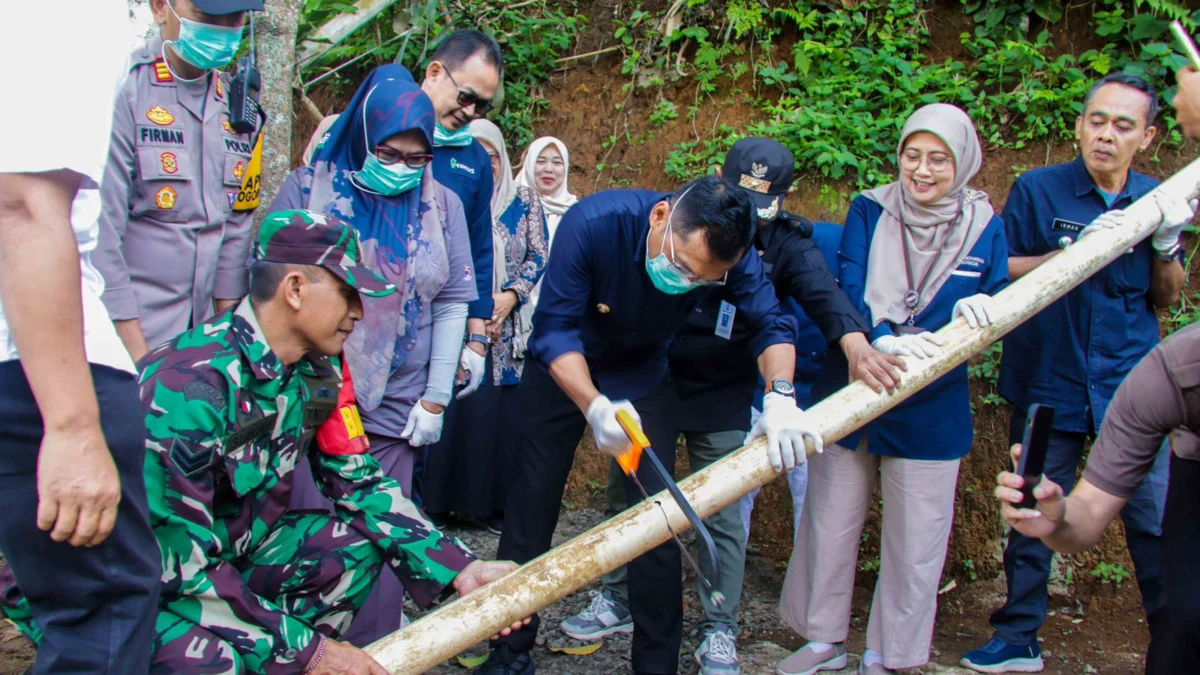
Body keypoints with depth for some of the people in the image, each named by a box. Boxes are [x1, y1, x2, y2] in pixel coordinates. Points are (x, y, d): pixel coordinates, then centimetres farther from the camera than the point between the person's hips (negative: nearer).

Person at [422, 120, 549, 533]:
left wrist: (510, 296, -10)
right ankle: (440, 500, 6)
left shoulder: (524, 201, 8)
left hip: (508, 327, 1)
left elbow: (539, 256, 5)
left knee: (501, 413, 0)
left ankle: (494, 502, 9)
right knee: (451, 411, -4)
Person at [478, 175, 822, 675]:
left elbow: (770, 323, -18)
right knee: (531, 508, 2)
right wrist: (594, 406, -47)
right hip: (564, 370, -1)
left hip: (640, 374, 2)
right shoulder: (593, 223, -35)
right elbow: (555, 328, -32)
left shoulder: (726, 255, -26)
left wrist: (780, 395, -39)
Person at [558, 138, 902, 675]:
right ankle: (617, 602, 30)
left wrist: (855, 343, -45)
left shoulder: (787, 244, -9)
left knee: (724, 518, 1)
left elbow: (823, 294, -26)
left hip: (724, 399, -1)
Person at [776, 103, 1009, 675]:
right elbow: (846, 292, -14)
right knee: (829, 522, 12)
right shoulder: (869, 211, -3)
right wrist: (881, 341, -33)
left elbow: (999, 314, 1)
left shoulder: (984, 226, -2)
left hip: (930, 408, 0)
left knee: (913, 540, 7)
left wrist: (980, 311, -23)